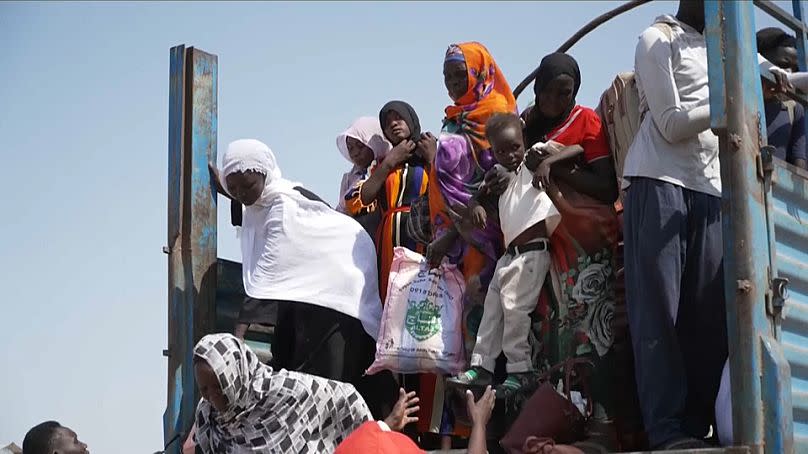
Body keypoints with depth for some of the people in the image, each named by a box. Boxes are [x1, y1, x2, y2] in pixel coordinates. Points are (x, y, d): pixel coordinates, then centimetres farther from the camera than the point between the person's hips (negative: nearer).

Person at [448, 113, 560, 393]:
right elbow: (479, 196, 24)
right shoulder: (500, 173, 16)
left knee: (515, 308, -11)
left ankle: (520, 370, -4)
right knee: (492, 307, 8)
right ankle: (481, 366, 13)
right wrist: (476, 206, 1)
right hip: (510, 253, 8)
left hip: (533, 251, -8)